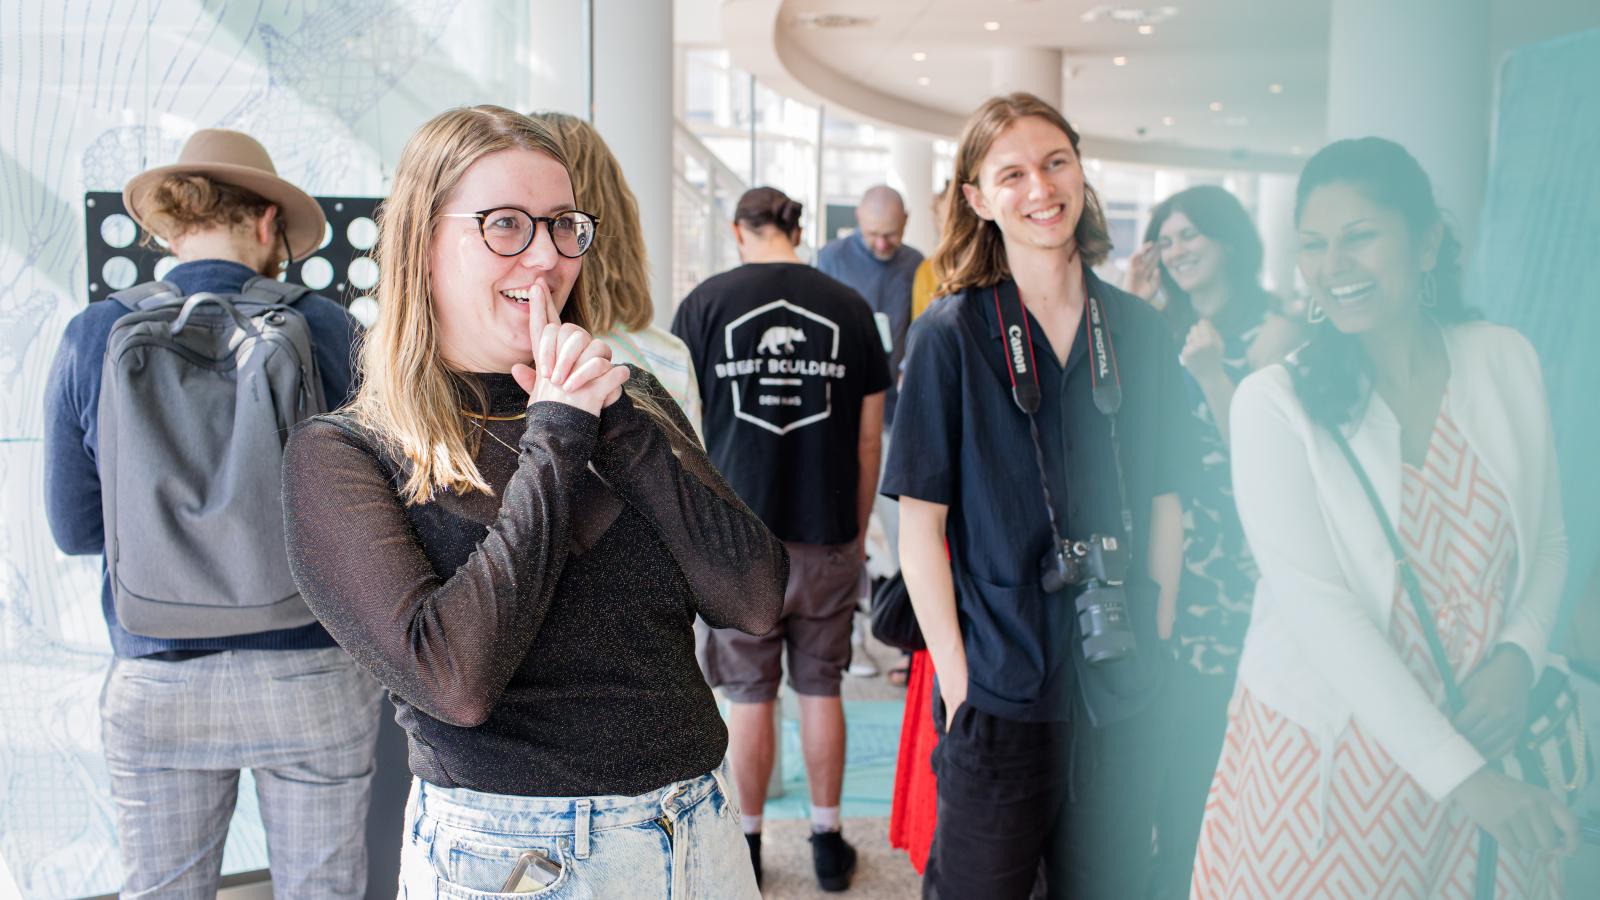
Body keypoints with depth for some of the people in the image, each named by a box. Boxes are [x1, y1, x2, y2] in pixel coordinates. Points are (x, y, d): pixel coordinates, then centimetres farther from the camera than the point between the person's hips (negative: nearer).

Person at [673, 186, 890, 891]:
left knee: (749, 693, 10)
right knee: (820, 687, 12)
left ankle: (747, 842, 23)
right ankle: (827, 842, 23)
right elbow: (869, 438, 4)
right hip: (828, 535, 1)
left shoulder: (705, 302, -4)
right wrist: (858, 531, 15)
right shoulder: (849, 306, 0)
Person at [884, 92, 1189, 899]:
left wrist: (1157, 644, 4)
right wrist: (957, 679, -12)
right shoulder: (952, 335, -7)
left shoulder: (1139, 332, 4)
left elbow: (1165, 505, 9)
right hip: (1002, 691, -3)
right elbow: (921, 524, -8)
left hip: (1119, 690, 4)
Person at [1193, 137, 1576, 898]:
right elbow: (1317, 606, -18)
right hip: (1326, 744, -3)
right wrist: (1459, 774, -22)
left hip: (1479, 737, 3)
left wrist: (1518, 657, -10)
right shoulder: (1274, 401, -13)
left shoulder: (1505, 362, -1)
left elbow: (1547, 541, 9)